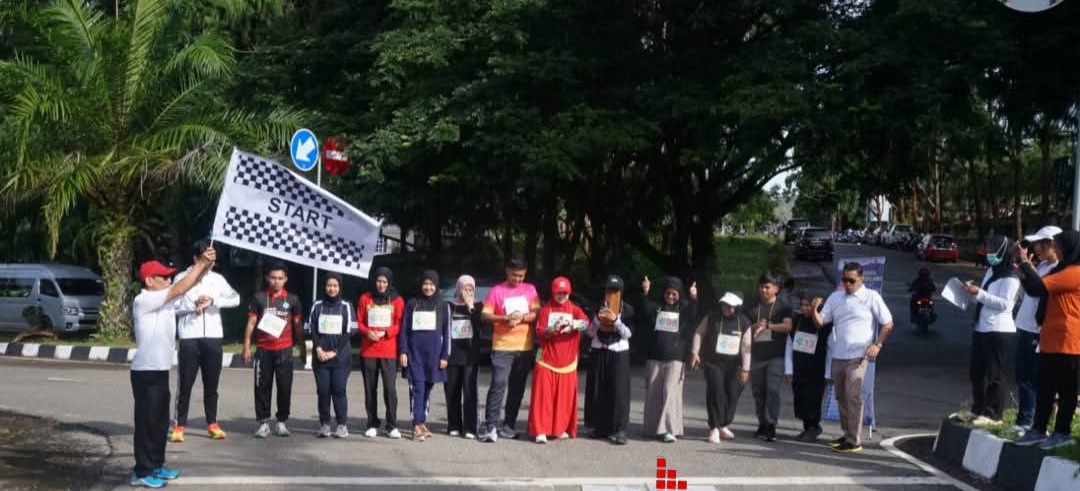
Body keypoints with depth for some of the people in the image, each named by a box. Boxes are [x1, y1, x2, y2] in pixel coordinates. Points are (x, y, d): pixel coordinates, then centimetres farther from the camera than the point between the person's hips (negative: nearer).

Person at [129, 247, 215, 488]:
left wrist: (206, 264, -13)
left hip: (161, 370, 9)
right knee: (146, 421, -4)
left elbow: (191, 284, 5)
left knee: (161, 421, 15)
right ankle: (142, 472, 2)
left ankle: (156, 465, 24)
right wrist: (200, 263, -17)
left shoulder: (165, 299, 10)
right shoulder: (143, 301, -15)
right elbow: (180, 289, -20)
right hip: (146, 371, -9)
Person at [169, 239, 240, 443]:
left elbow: (235, 299, -4)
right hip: (190, 337, -3)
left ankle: (212, 424, 19)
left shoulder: (217, 279, 7)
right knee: (185, 383, -1)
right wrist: (193, 305, -15)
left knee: (211, 383, 10)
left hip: (213, 336, 3)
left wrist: (212, 301, -14)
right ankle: (179, 426, 5)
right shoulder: (182, 278, -1)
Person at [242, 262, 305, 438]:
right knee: (262, 387, 1)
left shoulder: (292, 299, 6)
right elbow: (251, 323, 5)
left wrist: (302, 348, 8)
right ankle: (264, 423, 6)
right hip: (263, 349, 0)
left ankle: (281, 422, 10)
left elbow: (298, 325, 10)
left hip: (284, 350, 0)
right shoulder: (259, 298, 5)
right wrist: (246, 346, 0)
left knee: (284, 387, 0)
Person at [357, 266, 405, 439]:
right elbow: (358, 322, 9)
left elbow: (400, 325, 1)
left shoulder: (397, 300, 4)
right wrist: (367, 332, -11)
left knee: (390, 388, -9)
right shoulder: (365, 298, 9)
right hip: (368, 351, 2)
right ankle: (372, 425, 13)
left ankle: (392, 426, -3)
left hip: (389, 351, -2)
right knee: (370, 389, 5)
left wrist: (385, 332, -15)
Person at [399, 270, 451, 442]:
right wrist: (402, 352, -3)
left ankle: (422, 422, 15)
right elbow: (404, 329, 6)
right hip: (415, 351, -1)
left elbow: (446, 332, 5)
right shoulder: (412, 304, 7)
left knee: (428, 388, 6)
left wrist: (445, 356, -1)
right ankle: (417, 426, -12)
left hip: (433, 352, 1)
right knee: (417, 387, -9)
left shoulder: (443, 305, 7)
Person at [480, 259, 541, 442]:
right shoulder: (497, 291, 1)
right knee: (498, 384, -12)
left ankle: (508, 425, 15)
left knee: (517, 387, 7)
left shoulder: (530, 290, 10)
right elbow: (485, 316, -4)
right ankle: (491, 426, -11)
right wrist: (506, 318, -18)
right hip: (502, 346, -4)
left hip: (525, 347, 4)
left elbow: (537, 313, 4)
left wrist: (522, 317, -14)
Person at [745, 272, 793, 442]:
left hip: (775, 356, -4)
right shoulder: (752, 308, 14)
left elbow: (788, 326, -11)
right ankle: (762, 424, 15)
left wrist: (768, 326, -17)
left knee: (773, 390, -12)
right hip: (756, 356, 4)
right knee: (758, 391, 6)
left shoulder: (783, 307, 3)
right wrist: (755, 326, -8)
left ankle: (771, 425, -13)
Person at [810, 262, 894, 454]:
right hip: (837, 355, 6)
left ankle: (854, 441, -9)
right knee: (841, 396, 12)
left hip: (858, 356, -6)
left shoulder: (871, 297, -2)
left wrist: (877, 344, -12)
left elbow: (887, 324, 0)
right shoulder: (835, 297, 11)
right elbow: (820, 322, 8)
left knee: (853, 396, -11)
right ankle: (847, 434, 23)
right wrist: (814, 310, -13)